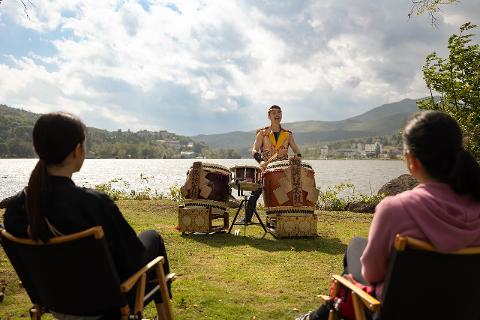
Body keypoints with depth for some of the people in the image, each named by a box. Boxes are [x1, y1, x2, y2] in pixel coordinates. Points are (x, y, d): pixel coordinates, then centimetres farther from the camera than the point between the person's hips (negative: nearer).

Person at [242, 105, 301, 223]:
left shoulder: (288, 134, 11)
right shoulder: (262, 133, 3)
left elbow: (296, 151, 6)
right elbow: (254, 150, -7)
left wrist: (298, 158, -18)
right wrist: (261, 161, -27)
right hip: (265, 169, -2)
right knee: (254, 195, 0)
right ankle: (247, 219, 15)